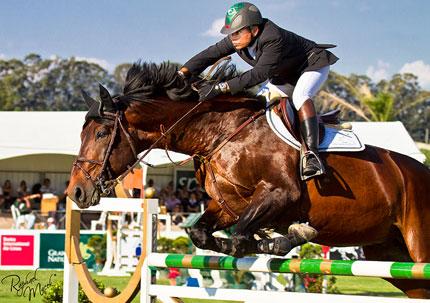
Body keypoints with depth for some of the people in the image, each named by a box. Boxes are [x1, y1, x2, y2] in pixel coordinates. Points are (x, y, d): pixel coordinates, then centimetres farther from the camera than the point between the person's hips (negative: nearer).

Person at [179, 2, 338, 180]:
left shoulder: (274, 39, -40)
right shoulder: (237, 39, -15)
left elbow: (259, 73, -45)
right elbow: (211, 54, -14)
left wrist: (221, 88, -49)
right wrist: (183, 72, -29)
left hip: (313, 65, -10)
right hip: (284, 75, 10)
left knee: (300, 96, -34)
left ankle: (311, 155, -45)